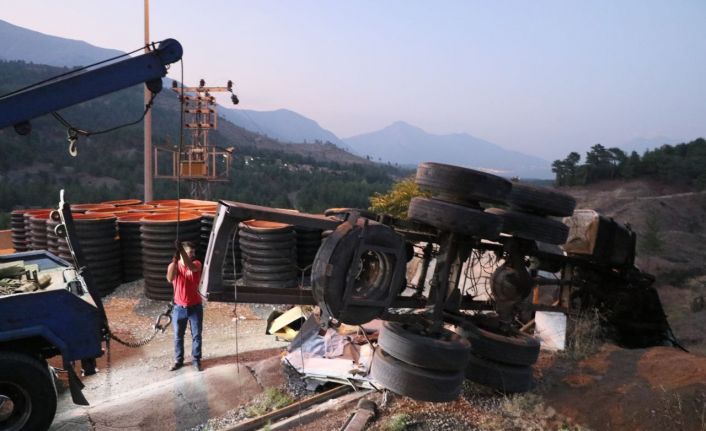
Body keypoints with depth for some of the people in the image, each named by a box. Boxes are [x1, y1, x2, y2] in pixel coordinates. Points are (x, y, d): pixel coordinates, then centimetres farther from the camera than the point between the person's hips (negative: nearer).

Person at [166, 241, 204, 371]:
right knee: (178, 336, 13)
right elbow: (170, 279, -30)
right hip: (179, 308, 1)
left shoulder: (197, 264, -9)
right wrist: (175, 259, -43)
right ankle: (178, 360, 30)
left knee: (196, 335, 8)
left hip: (195, 307, -1)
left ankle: (196, 360, 25)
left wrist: (182, 250, -47)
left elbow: (190, 267, -35)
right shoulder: (174, 266, -8)